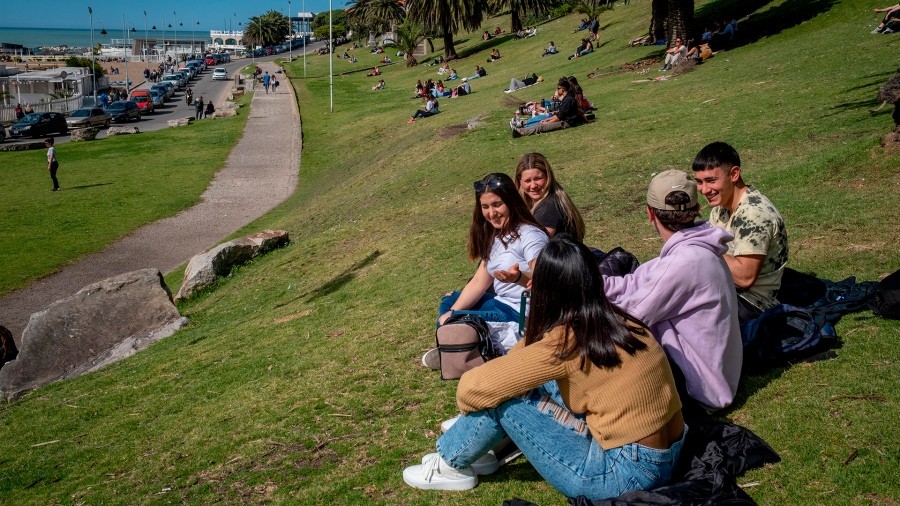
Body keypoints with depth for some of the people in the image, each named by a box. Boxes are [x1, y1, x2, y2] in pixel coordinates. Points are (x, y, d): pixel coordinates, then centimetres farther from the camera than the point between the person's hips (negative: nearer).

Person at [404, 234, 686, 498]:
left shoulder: (565, 342, -19)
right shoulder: (617, 321, 3)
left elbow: (476, 385, -13)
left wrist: (467, 397, 7)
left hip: (629, 472, -8)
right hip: (662, 456, 8)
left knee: (503, 397, -5)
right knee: (534, 382, 12)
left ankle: (451, 465, 18)